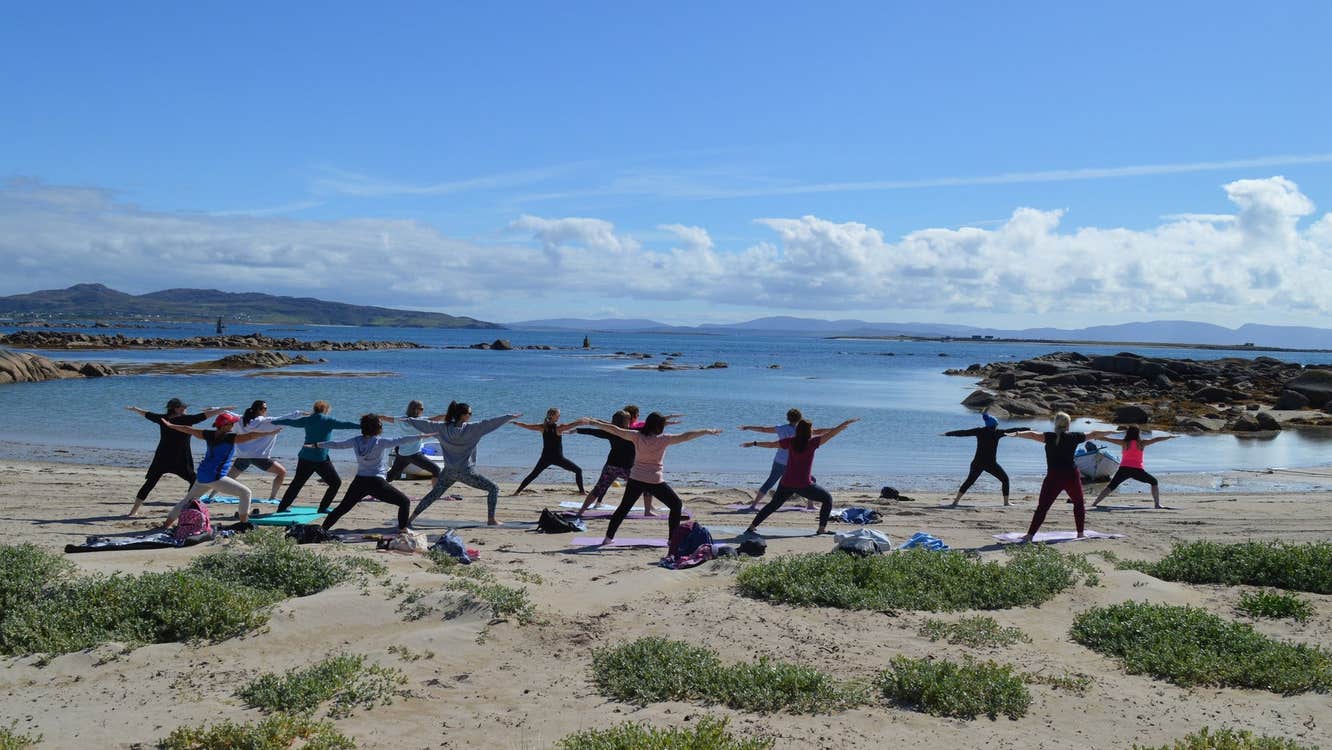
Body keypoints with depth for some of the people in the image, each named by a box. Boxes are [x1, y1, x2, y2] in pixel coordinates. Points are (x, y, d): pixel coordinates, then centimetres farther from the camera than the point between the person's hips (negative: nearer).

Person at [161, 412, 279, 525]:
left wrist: (170, 425, 28)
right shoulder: (230, 437, -12)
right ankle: (243, 524, -6)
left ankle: (165, 526, 28)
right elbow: (250, 436, -19)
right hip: (215, 477, -8)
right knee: (245, 492, -2)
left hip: (202, 476, 8)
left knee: (188, 499, 24)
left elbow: (188, 430, 16)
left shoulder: (209, 434, 8)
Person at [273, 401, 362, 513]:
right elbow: (345, 424, -10)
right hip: (321, 459, -5)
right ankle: (323, 508, 4)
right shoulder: (328, 421, -3)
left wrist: (273, 422, 35)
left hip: (305, 458, 5)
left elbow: (289, 422, 21)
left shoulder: (307, 420, 10)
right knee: (336, 482, 6)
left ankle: (282, 506, 20)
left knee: (297, 483, 18)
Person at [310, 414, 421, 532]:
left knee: (341, 508, 21)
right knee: (405, 502, 3)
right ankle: (402, 529, -3)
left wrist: (316, 445, 29)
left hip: (359, 482, 5)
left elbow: (336, 444, 15)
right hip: (377, 482, -5)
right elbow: (401, 441, -15)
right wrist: (420, 436, -12)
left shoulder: (356, 441, 4)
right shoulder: (380, 442, -9)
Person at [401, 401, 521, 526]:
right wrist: (510, 417, -15)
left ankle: (412, 516, 24)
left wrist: (407, 419, 21)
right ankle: (491, 519, -2)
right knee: (493, 488, 4)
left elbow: (425, 423, 8)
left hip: (449, 472, 5)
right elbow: (489, 422, -16)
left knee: (433, 494, 22)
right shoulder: (471, 429, -14)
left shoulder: (443, 428, -1)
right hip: (466, 472, -5)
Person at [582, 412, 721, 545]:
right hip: (655, 482, -3)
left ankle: (608, 537, 17)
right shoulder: (663, 439, -9)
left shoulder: (637, 436, -2)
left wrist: (595, 423, 6)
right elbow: (685, 436, -10)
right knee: (677, 505, 12)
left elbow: (616, 430, -2)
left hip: (635, 480, 3)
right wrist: (707, 431, -5)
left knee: (623, 508, 18)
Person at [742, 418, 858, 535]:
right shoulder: (812, 442, -9)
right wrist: (848, 422, -2)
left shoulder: (791, 441, 2)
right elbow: (831, 433, -8)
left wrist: (754, 444, 24)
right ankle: (822, 528, 5)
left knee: (773, 505, 18)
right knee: (827, 499, 12)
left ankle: (752, 527, 16)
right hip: (804, 485, -4)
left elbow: (771, 444, 11)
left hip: (786, 484, 4)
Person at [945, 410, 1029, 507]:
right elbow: (1012, 430, 2)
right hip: (990, 464, -3)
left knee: (969, 481, 10)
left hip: (978, 463, 3)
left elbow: (963, 432, 1)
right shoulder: (997, 433, -5)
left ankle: (955, 501, 3)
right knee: (1005, 479, 15)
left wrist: (947, 434, 6)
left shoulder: (979, 431, 1)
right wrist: (1029, 429, 8)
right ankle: (1006, 502, 13)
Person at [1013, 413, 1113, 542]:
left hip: (1053, 477, -2)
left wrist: (1018, 434, -34)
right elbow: (1093, 434, 19)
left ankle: (1029, 536, -15)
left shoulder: (1050, 437, -6)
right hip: (1071, 476, 2)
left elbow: (1033, 434, -24)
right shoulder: (1074, 437, 3)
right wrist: (1110, 432, 34)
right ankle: (1080, 533, 31)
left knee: (1042, 507, -5)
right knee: (1078, 503, 26)